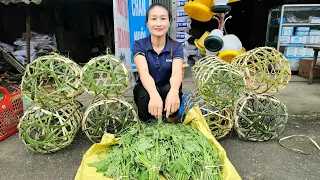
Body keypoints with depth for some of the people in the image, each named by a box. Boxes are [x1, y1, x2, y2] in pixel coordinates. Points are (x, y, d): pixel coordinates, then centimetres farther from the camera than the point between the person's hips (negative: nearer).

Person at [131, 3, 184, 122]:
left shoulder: (176, 47, -8)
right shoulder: (139, 45, -11)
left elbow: (177, 72, -27)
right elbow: (144, 72, -28)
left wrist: (173, 92, -52)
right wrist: (154, 95, -50)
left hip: (167, 91, 1)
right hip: (146, 91, 0)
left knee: (172, 89, -33)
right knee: (145, 94, -35)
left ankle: (170, 124, -4)